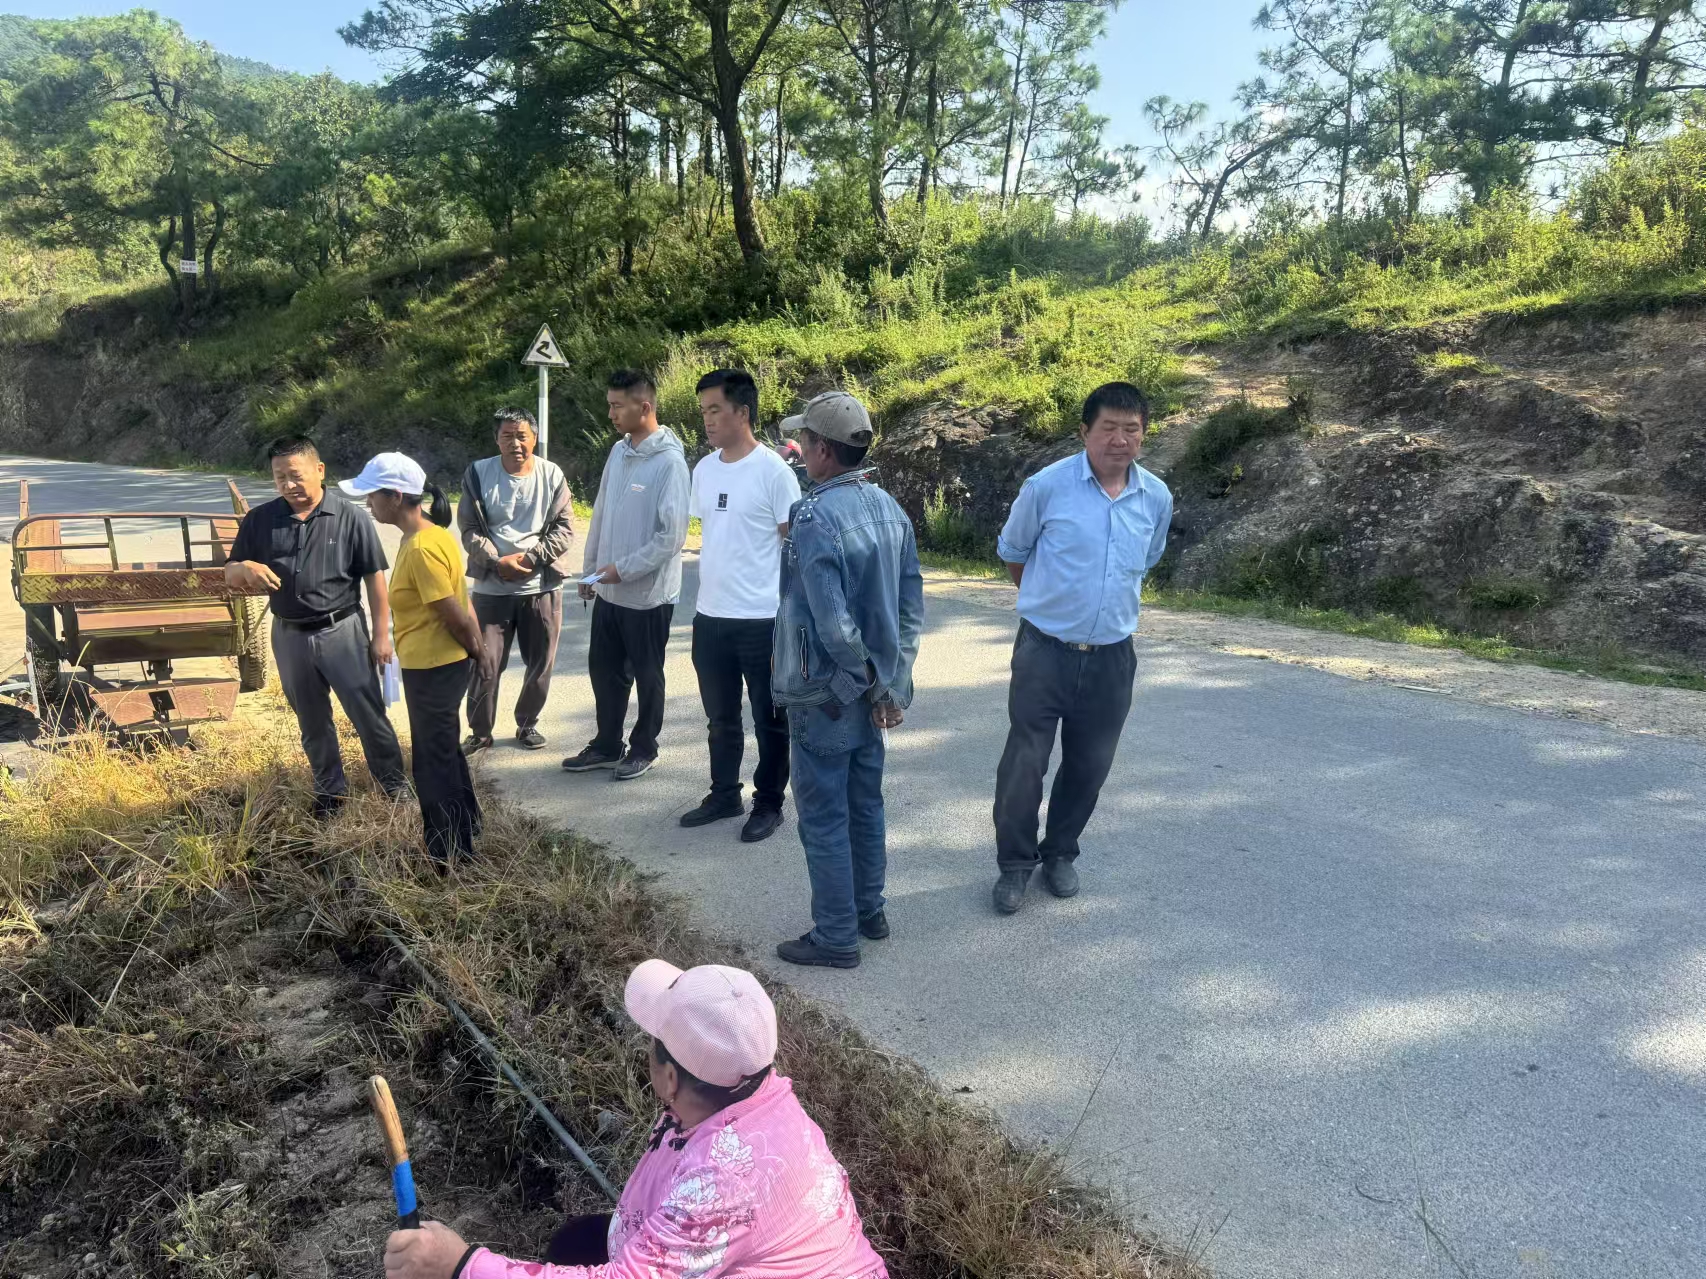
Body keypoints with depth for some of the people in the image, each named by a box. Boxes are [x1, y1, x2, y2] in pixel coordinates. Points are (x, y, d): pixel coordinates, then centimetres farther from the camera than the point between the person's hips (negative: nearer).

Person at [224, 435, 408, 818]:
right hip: (289, 637, 3)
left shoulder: (350, 517, -8)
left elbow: (375, 578, -5)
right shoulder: (260, 520, 0)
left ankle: (393, 781, 21)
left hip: (342, 631, -3)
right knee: (312, 722, 16)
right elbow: (230, 576, 5)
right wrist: (246, 568, -20)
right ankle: (331, 789, 31)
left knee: (368, 713, 4)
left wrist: (380, 634, -6)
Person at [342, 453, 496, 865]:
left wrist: (477, 652, -7)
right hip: (428, 665, 10)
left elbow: (454, 613, -21)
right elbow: (459, 601, 10)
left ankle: (449, 853, 18)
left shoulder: (422, 547, -25)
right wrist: (479, 649, 10)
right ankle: (465, 828, 38)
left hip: (435, 669, -10)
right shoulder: (421, 535, 7)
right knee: (444, 751, 22)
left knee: (434, 761, 4)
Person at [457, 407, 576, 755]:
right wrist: (498, 562, -16)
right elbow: (469, 530, -2)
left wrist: (531, 557, -15)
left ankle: (527, 724, 30)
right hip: (492, 588, -1)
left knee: (540, 663, 10)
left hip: (542, 586, 1)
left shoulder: (552, 475, -2)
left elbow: (565, 528, -3)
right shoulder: (478, 473, -2)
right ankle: (480, 731, 20)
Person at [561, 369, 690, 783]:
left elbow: (674, 534, -20)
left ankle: (643, 749, 25)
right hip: (609, 589, 7)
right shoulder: (618, 452, 6)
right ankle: (606, 745, 31)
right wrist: (590, 569, 14)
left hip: (648, 593, -7)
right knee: (604, 669, 15)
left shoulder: (669, 461, -18)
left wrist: (625, 569, -18)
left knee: (646, 675, 9)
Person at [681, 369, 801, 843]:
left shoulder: (773, 471, -11)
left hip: (763, 619, -6)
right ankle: (724, 795, 34)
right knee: (721, 717, 18)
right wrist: (708, 597, 15)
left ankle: (768, 804, 21)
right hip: (710, 617, 6)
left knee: (769, 719, 8)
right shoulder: (704, 470, 7)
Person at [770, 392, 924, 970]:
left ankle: (836, 938, 16)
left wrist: (873, 682, -13)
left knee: (824, 818, 5)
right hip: (877, 693, 8)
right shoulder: (889, 507, 4)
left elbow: (832, 624, -26)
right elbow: (912, 603, 6)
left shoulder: (815, 519, -22)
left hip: (827, 695, -8)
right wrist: (892, 679, 8)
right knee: (866, 805, 20)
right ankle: (869, 911, 34)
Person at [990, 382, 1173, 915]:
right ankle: (1015, 862, 21)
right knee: (1024, 763, 1)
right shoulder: (1046, 486, -12)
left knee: (1089, 766, 13)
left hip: (1112, 656, 3)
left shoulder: (1157, 498, -1)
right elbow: (1012, 552, 6)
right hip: (1045, 650, -3)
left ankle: (1060, 854, 34)